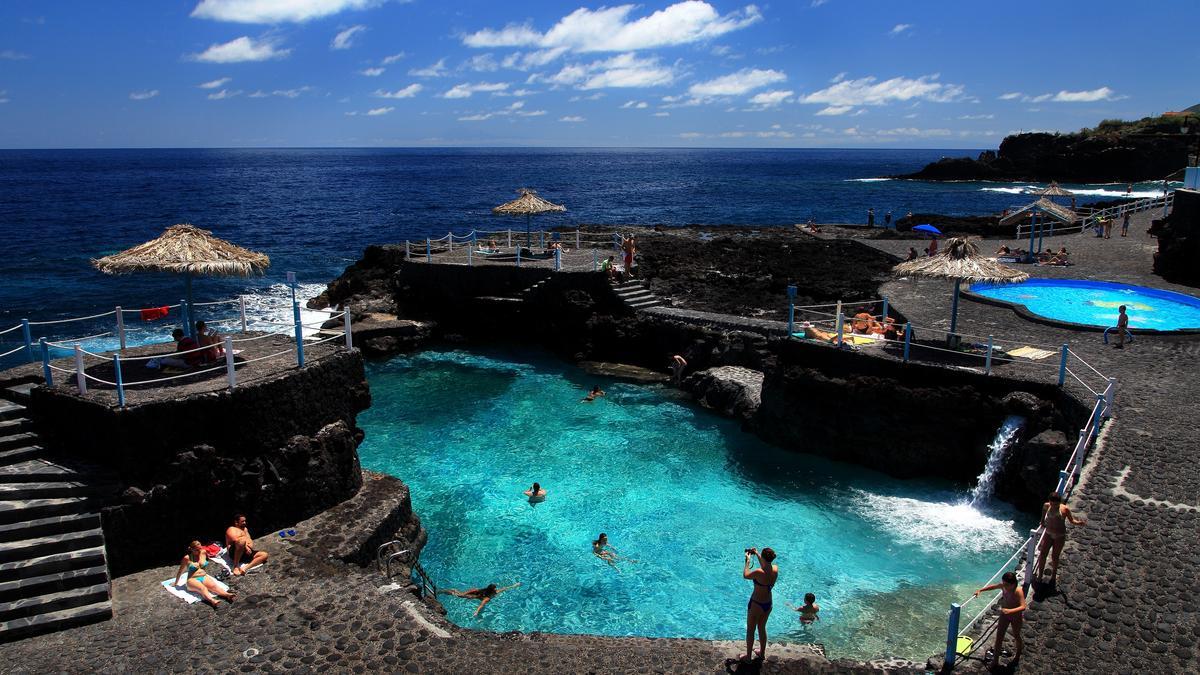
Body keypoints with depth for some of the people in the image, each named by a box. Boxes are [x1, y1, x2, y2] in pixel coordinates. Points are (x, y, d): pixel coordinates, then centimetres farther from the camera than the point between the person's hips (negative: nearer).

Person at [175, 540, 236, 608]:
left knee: (214, 586, -28)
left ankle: (227, 595, -56)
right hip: (192, 579, -4)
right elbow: (180, 571, 10)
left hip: (204, 577, 4)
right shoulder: (187, 558, 0)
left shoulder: (203, 553, 11)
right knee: (202, 588, -36)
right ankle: (212, 600, -66)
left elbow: (201, 564, 2)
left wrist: (200, 553, 9)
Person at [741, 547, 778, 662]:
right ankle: (762, 654, 42)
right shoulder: (775, 569, -13)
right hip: (768, 604, 6)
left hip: (756, 604, -6)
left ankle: (748, 656, 28)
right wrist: (757, 554, 12)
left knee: (750, 630, 14)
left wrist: (748, 560, -3)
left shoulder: (759, 573, -31)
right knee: (762, 628, 26)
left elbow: (745, 575, -13)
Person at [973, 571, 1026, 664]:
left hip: (1016, 616, -4)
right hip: (1004, 614, 4)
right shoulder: (1003, 586, -18)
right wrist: (980, 590, -1)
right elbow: (993, 586, 3)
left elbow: (1023, 607, -41)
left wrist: (1010, 611, -54)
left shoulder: (1018, 591, -34)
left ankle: (1018, 653, 54)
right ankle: (995, 659, 18)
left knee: (1016, 636, 23)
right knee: (999, 637, 6)